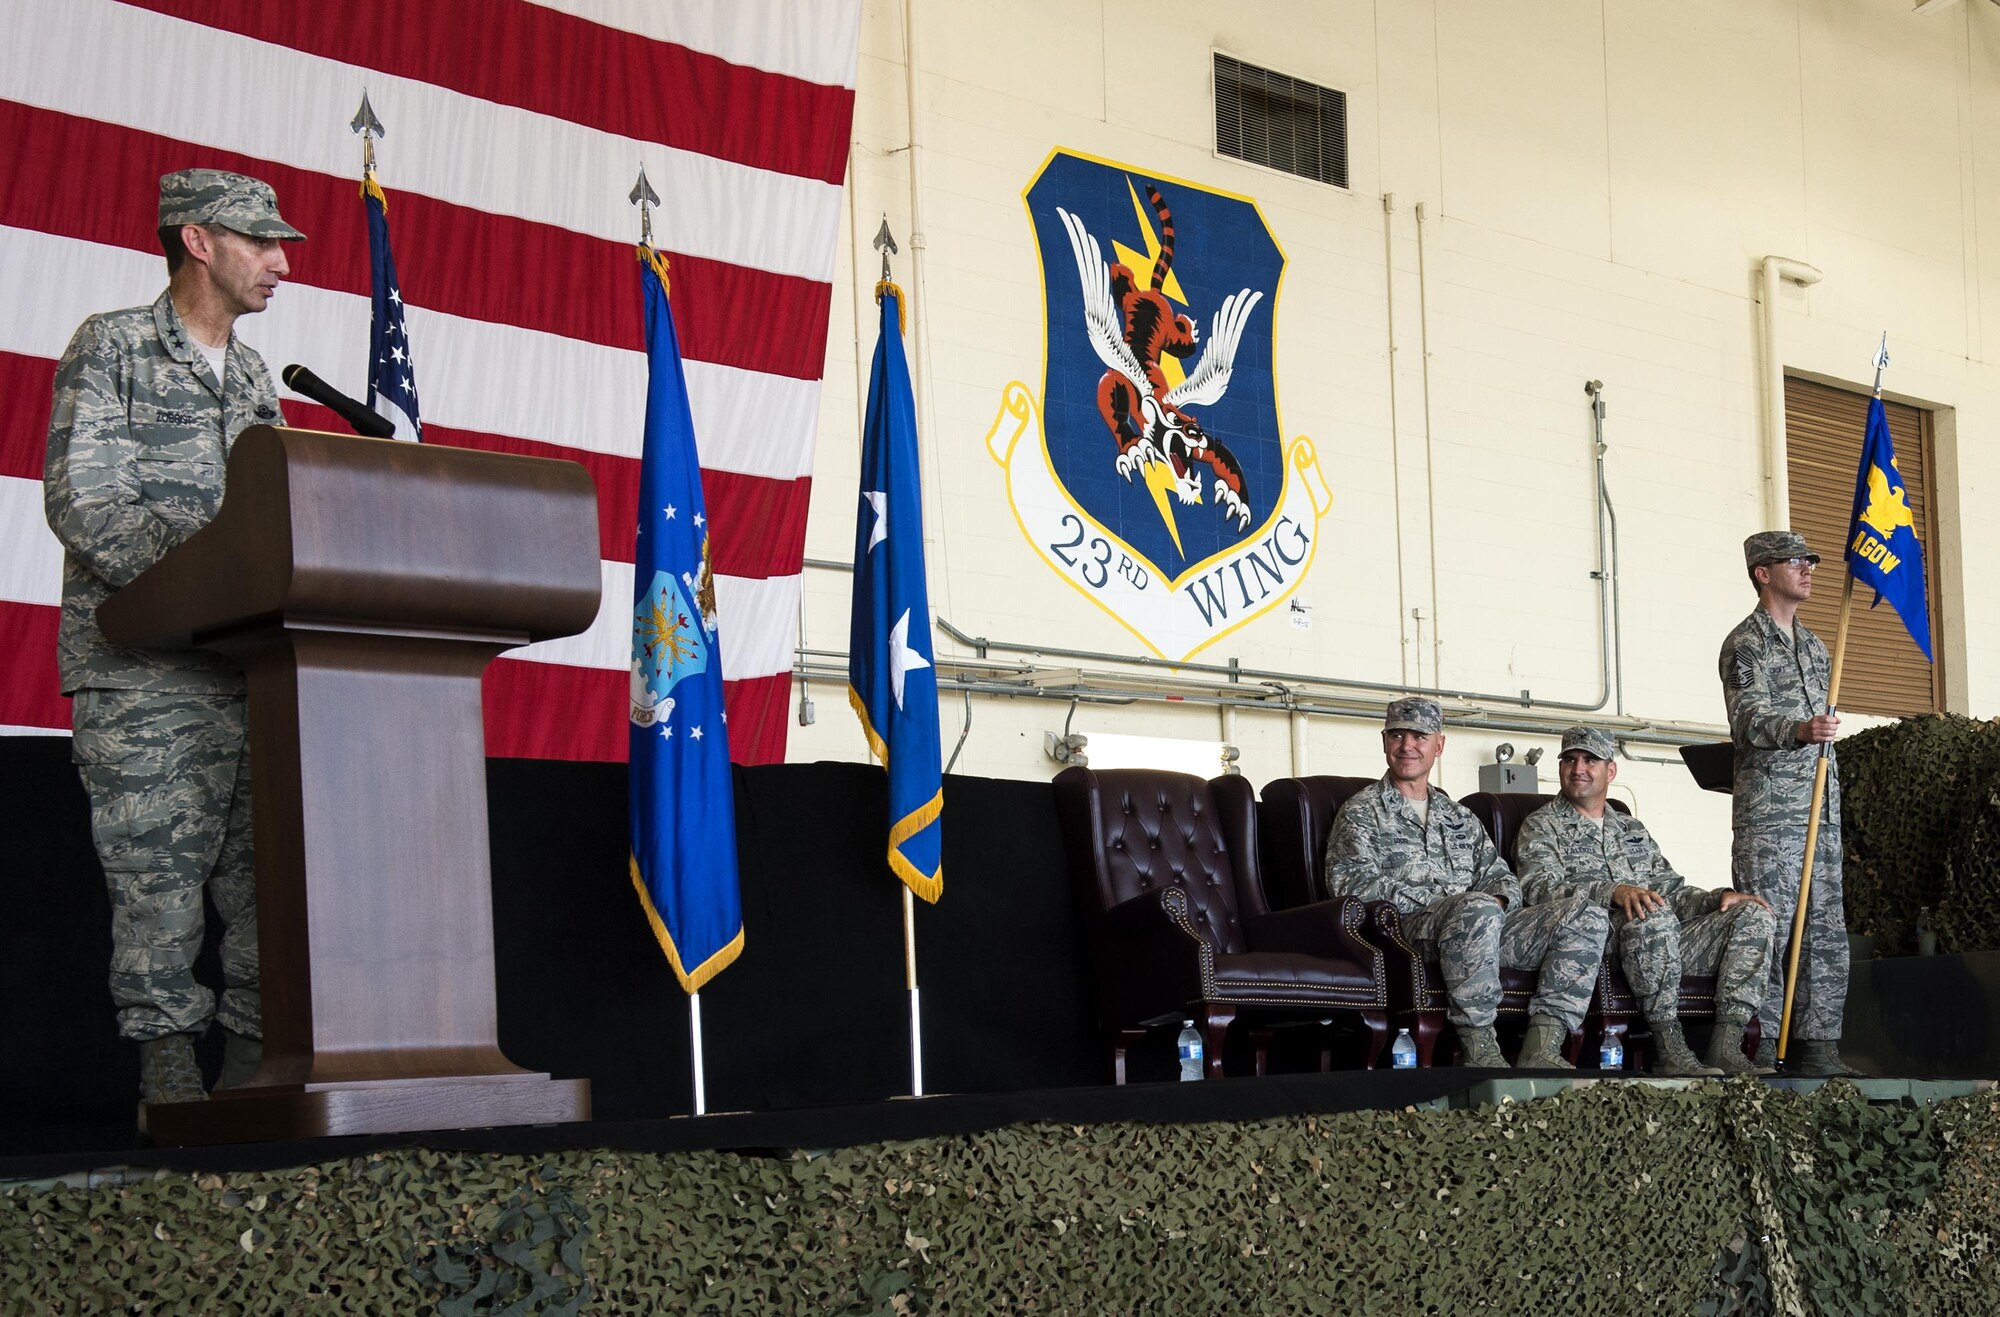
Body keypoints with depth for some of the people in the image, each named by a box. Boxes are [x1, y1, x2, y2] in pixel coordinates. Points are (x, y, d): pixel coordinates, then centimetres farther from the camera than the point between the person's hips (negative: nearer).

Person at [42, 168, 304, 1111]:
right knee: (157, 866, -7)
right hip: (141, 668, -6)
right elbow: (82, 501, -9)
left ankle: (257, 1065, 5)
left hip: (252, 664, 6)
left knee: (266, 862, 0)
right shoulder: (111, 347, 2)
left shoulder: (254, 379, 21)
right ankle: (168, 1066, -1)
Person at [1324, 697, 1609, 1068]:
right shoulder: (1362, 811, 12)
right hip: (1410, 926, -6)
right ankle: (1480, 1051, -34)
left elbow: (1501, 876, 23)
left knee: (1587, 915, -14)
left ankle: (1541, 1049, -27)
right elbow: (1350, 882, -5)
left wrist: (1498, 898, -4)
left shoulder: (1460, 816, 30)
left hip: (1482, 926, 6)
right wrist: (1443, 898, -13)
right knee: (1477, 909, -41)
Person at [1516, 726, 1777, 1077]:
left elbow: (1671, 889, 26)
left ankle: (1726, 1047, -25)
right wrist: (1615, 892, -25)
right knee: (1653, 914, -38)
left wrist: (1718, 898, 3)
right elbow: (1540, 888, -9)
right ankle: (1670, 1051, -36)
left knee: (1752, 914, -11)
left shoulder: (1632, 829, 30)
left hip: (1662, 943, 6)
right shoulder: (1542, 826, 10)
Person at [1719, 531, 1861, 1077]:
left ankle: (1817, 1046, 7)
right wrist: (1800, 730, -37)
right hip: (1768, 811, -8)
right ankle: (1760, 1048, -8)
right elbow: (1750, 718, -17)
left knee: (1826, 930, 4)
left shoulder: (1813, 644, 22)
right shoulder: (1746, 643, -3)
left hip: (1821, 811, 8)